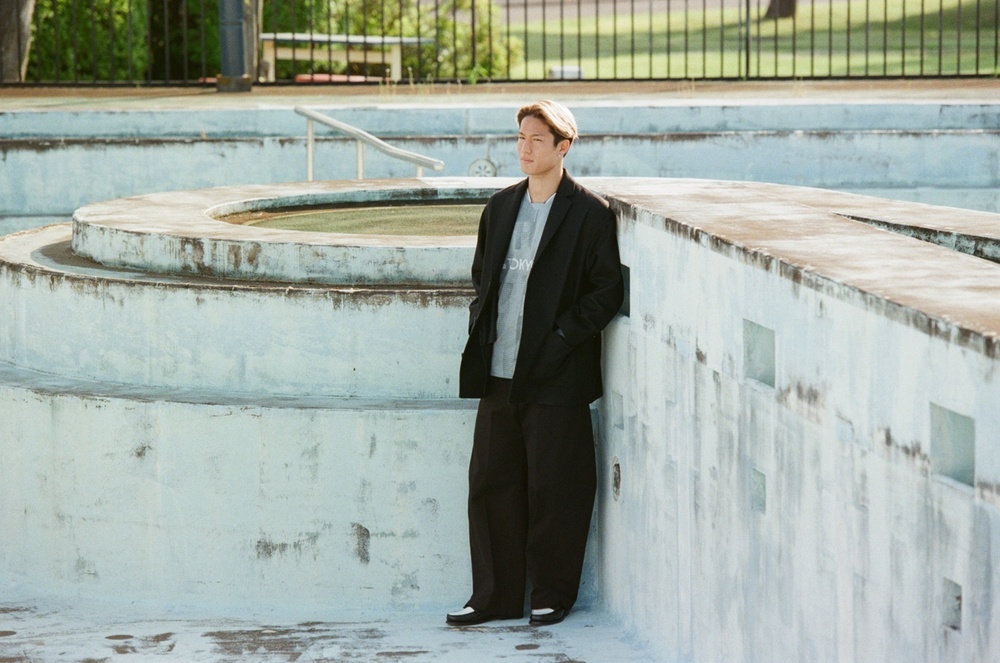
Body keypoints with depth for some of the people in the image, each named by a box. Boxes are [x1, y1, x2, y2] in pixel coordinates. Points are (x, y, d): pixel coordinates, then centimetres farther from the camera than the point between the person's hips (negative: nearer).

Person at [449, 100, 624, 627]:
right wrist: (480, 328, 8)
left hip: (555, 377, -6)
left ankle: (553, 596, 13)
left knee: (553, 491, 0)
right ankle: (495, 597, 16)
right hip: (499, 374, 6)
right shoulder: (500, 206, 14)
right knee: (490, 485, 7)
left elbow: (607, 290, -6)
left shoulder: (589, 213, -5)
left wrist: (561, 338, -13)